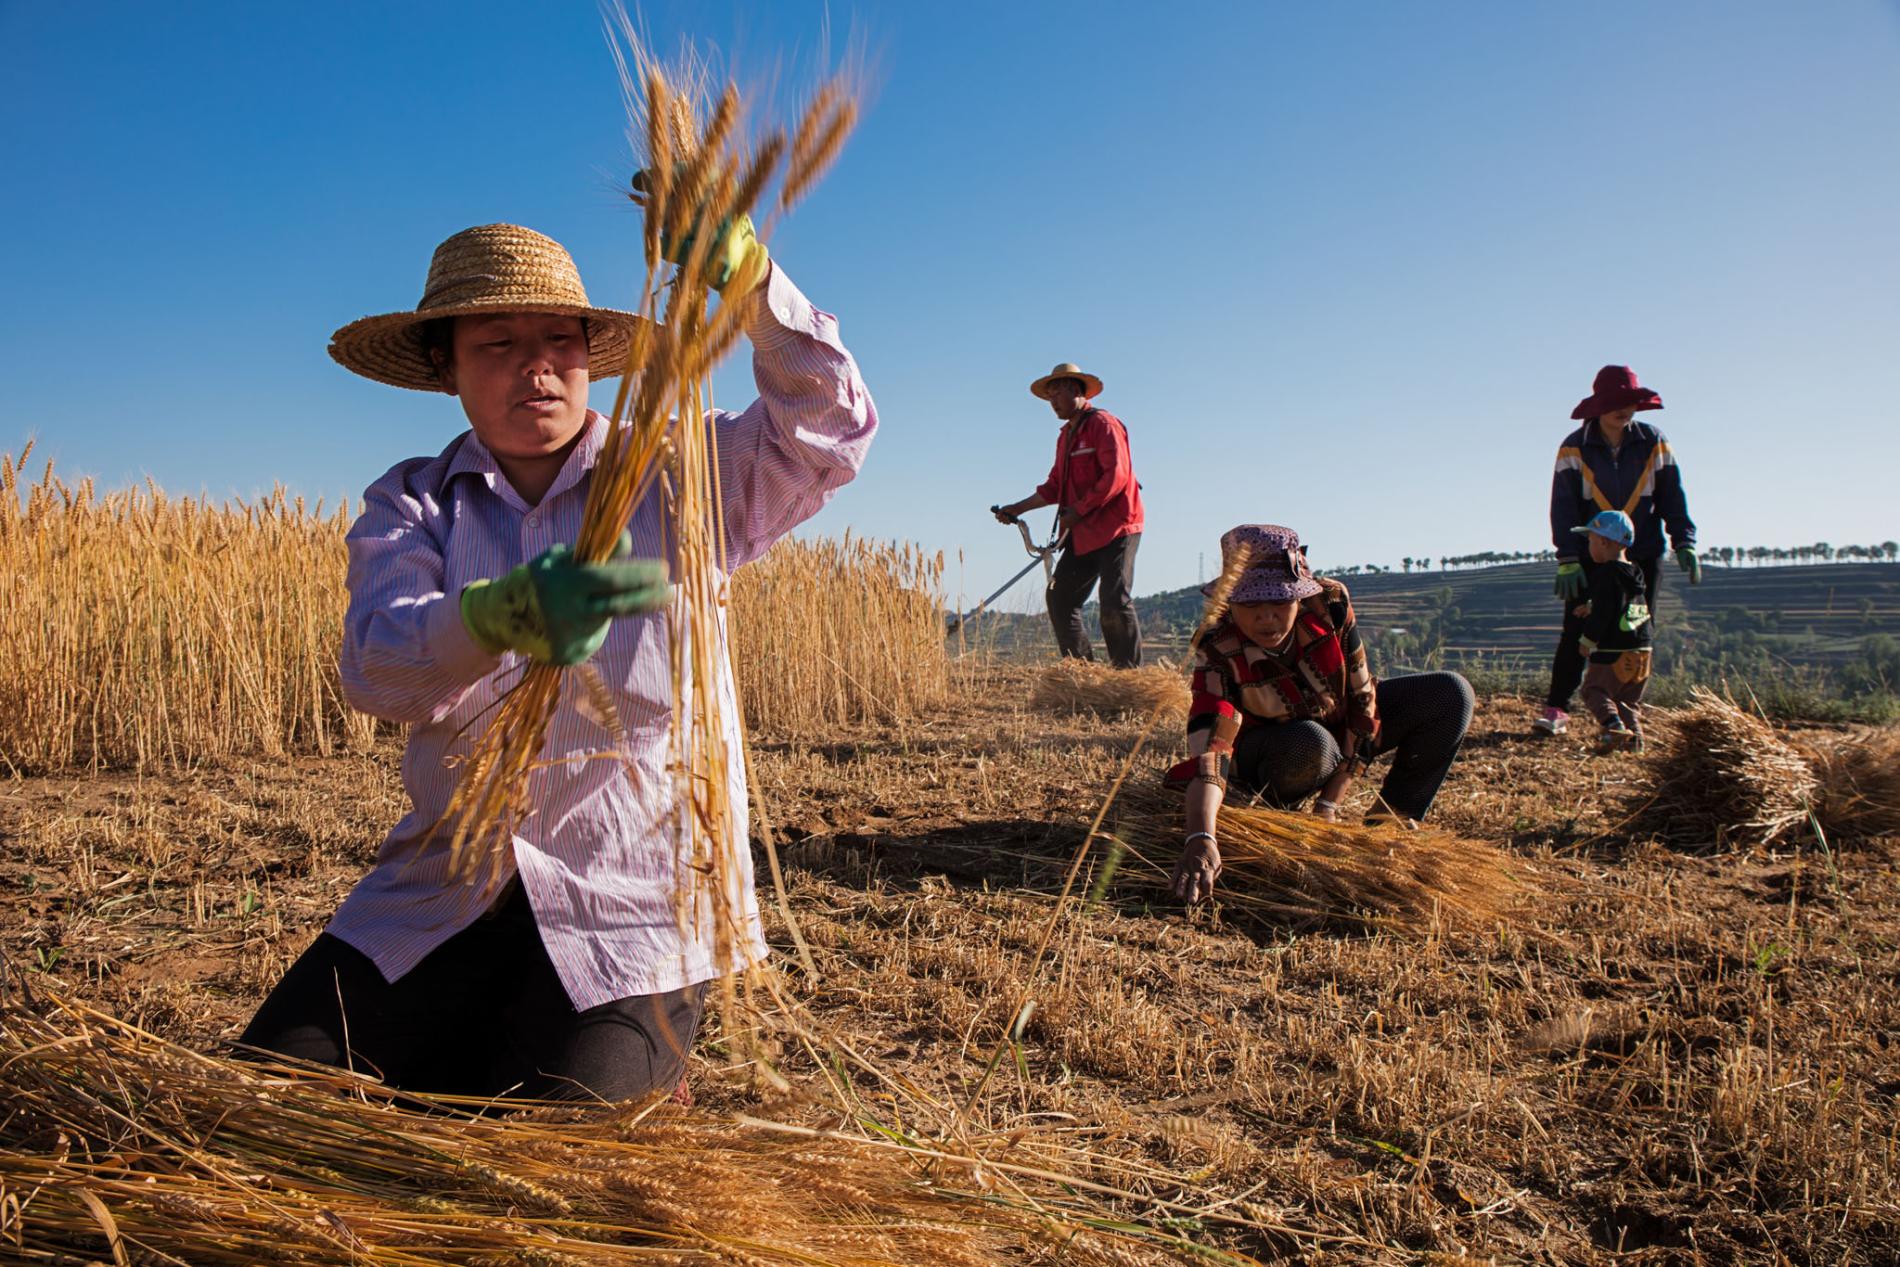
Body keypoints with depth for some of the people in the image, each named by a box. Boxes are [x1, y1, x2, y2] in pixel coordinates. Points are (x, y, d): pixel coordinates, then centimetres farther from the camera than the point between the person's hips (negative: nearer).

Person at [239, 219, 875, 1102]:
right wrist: (504, 611, -38)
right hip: (445, 891, 3)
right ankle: (477, 1039, 20)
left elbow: (830, 433, -13)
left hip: (629, 907, -2)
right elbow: (375, 666, -14)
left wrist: (741, 264, -26)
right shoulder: (411, 502, 5)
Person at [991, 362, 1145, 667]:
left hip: (1116, 528, -9)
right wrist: (1017, 509, 15)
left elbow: (1116, 476, -18)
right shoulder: (1065, 435, 20)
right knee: (1059, 598, 6)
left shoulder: (1103, 424, -7)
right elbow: (1054, 487, 22)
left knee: (1115, 603, -13)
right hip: (1082, 535, 9)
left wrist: (1079, 509, -17)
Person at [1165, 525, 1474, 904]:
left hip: (1335, 718, 4)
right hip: (1264, 754, -4)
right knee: (1309, 744, -39)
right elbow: (1208, 751, -44)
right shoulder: (1218, 652, -32)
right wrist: (1201, 838, -62)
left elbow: (1362, 702, -20)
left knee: (1451, 694, -14)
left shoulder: (1330, 604, -25)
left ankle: (1390, 817, -3)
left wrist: (1328, 806, -24)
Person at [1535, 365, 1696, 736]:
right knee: (1576, 634, -6)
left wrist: (1684, 543, -6)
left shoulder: (1653, 442, 1)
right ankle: (1556, 708, -2)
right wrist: (1567, 560, -17)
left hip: (1642, 557, 2)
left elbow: (1673, 497, 4)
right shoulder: (1575, 447, -6)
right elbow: (1563, 507, -10)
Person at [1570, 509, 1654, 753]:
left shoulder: (1605, 574, -13)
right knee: (1629, 698, 15)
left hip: (1612, 651, -8)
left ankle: (1614, 726, -20)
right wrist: (1591, 607, 31)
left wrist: (1587, 641, -6)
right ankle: (1634, 737, 7)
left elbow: (1602, 614, -16)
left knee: (1595, 689, -1)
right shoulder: (1635, 574, 13)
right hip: (1641, 650, 8)